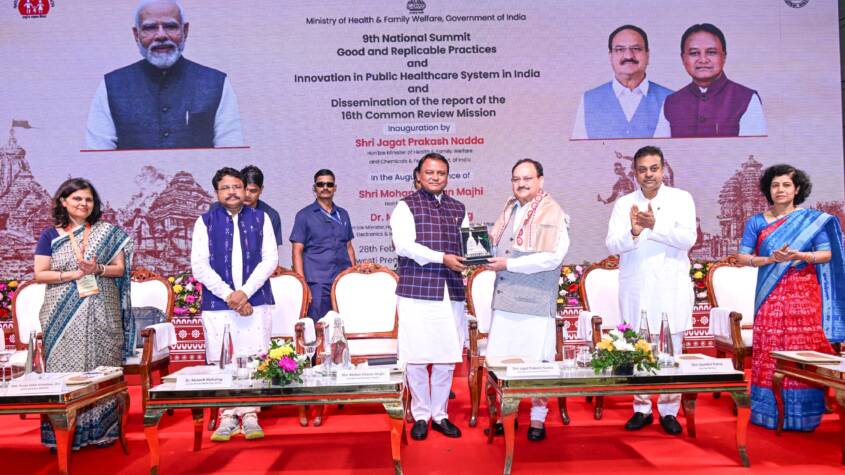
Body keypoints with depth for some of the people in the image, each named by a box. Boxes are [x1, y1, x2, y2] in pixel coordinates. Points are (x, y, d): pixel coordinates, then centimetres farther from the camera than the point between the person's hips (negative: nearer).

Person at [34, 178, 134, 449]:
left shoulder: (107, 232, 8)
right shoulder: (50, 235, 7)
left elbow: (120, 268, 5)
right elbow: (39, 275, 1)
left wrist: (97, 268, -13)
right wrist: (74, 274, -12)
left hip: (102, 314, 0)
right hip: (64, 315, 0)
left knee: (102, 368, 0)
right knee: (65, 368, -1)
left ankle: (102, 430, 8)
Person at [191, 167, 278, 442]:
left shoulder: (260, 218, 8)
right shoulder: (205, 222, 6)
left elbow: (270, 259, 1)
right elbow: (199, 265, -1)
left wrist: (245, 292, -11)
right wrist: (229, 295, -10)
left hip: (255, 301, 0)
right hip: (217, 303, 0)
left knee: (253, 359, 0)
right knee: (221, 361, 2)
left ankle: (250, 415, 12)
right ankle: (228, 416, 14)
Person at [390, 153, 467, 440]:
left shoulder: (458, 209, 17)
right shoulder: (406, 206, 1)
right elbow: (403, 245, -11)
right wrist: (443, 258, -19)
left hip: (451, 292, 4)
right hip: (416, 290, -4)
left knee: (447, 357, 8)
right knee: (416, 356, 1)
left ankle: (440, 414, 23)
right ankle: (421, 415, 18)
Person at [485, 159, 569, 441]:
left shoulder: (553, 215, -6)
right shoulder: (508, 210, 16)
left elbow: (552, 257, -17)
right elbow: (497, 245, 26)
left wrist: (508, 264, -15)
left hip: (535, 301, -6)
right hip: (504, 299, 6)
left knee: (536, 363, 3)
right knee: (500, 360, 8)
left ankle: (538, 418, 19)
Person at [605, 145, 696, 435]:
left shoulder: (682, 199, 3)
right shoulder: (624, 204, 6)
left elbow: (688, 238, -11)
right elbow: (612, 245, -4)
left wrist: (655, 226, -26)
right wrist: (633, 232, -24)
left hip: (671, 289, -1)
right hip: (635, 289, 1)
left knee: (671, 351, 3)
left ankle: (669, 410, 16)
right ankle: (641, 409, 19)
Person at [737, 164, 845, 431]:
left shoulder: (813, 219, 7)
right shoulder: (756, 222, 8)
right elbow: (743, 257, 4)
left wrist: (800, 255, -17)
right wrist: (771, 259, -13)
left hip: (804, 294, 0)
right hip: (771, 295, 1)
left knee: (804, 350, -3)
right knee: (769, 351, -2)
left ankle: (803, 413, 7)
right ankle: (769, 412, 7)